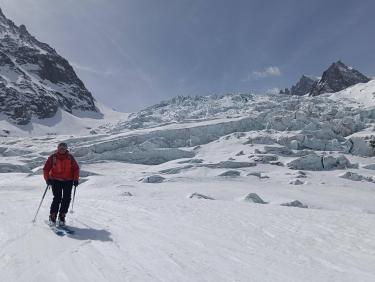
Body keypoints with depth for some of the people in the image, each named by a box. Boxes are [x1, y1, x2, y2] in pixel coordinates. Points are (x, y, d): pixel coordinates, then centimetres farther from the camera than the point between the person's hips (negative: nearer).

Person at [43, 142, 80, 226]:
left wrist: (76, 179, -1)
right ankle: (52, 216, 6)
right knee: (57, 198, -9)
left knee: (66, 198, -1)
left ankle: (62, 217, 11)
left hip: (68, 181, 2)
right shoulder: (53, 157, -2)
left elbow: (76, 168, 6)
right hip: (56, 180, -2)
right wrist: (47, 179, -7)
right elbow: (46, 169, 3)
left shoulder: (70, 157, 2)